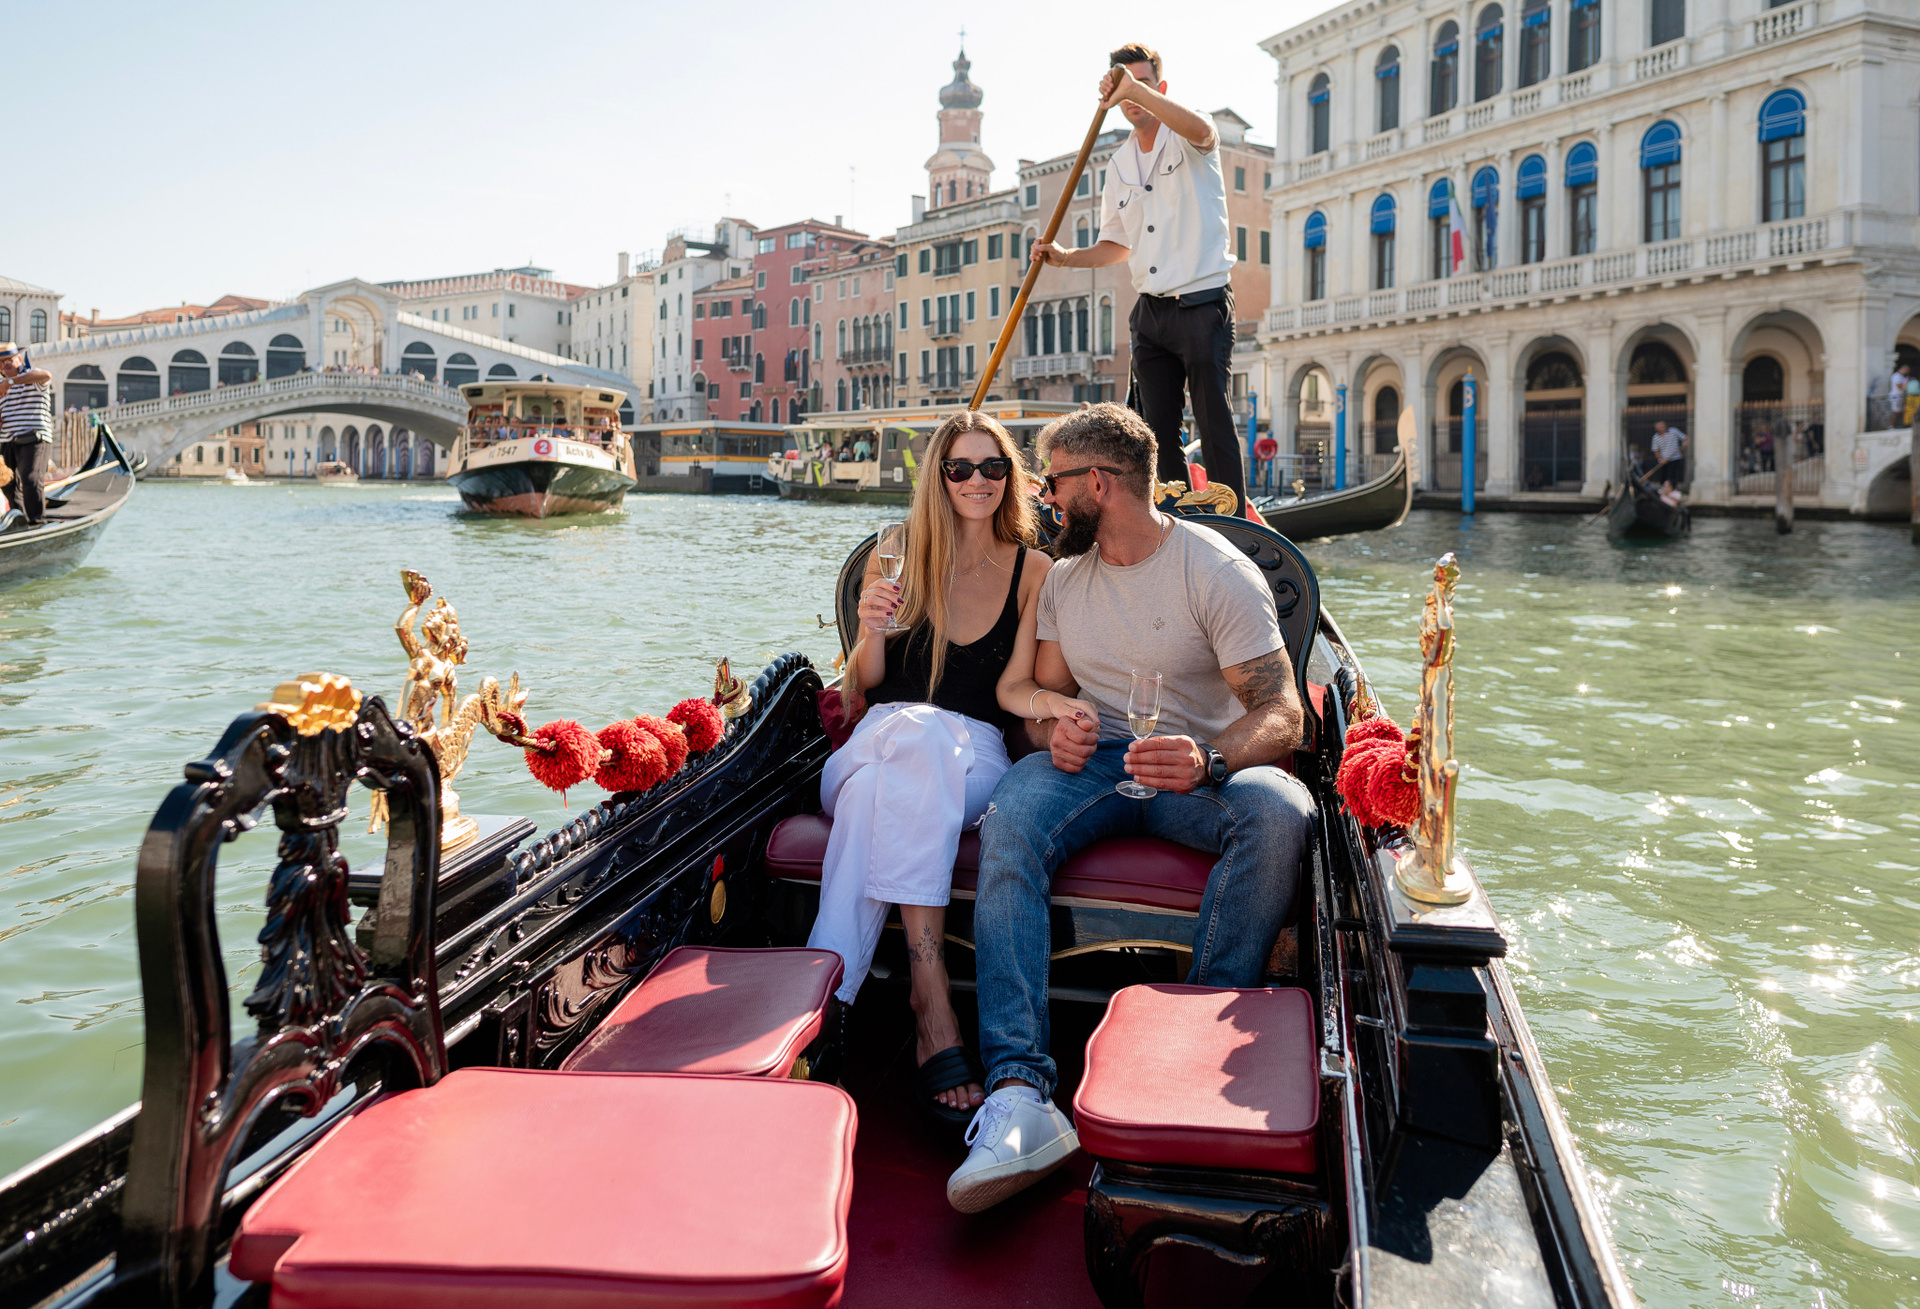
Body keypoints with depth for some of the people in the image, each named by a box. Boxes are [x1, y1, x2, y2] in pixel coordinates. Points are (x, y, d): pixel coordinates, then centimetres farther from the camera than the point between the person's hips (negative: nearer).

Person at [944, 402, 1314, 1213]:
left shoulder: (1216, 569, -5)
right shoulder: (1063, 577, 14)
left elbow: (1282, 712, -12)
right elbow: (1040, 692, 19)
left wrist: (1209, 761, -34)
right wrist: (1053, 727, -7)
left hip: (1197, 765, -3)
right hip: (1092, 760, 3)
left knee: (1276, 809, -36)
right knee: (1007, 826, -31)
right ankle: (1020, 1094, -42)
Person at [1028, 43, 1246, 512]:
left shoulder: (1185, 140, -1)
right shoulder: (1119, 165, 17)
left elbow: (1201, 130, -29)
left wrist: (1136, 89, -36)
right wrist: (1065, 257, 7)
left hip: (1202, 304, -6)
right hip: (1151, 312, 6)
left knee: (1214, 420, -8)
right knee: (1157, 426, 5)